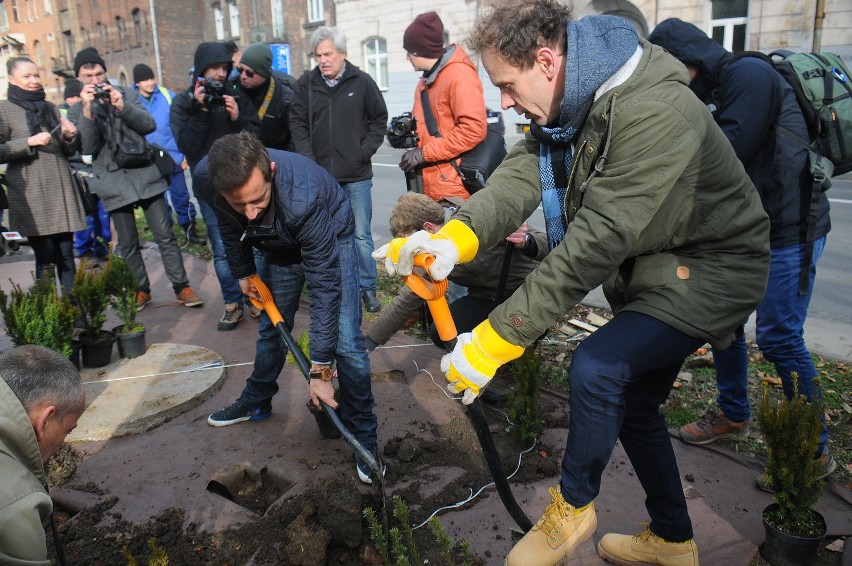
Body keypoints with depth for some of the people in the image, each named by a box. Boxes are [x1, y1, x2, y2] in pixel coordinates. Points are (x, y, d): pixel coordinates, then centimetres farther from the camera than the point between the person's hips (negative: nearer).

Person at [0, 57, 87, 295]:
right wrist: (29, 143, -14)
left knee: (66, 254, 3)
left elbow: (68, 151, 20)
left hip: (61, 190, 4)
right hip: (32, 195, -4)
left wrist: (70, 136, 0)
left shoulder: (50, 107, 17)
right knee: (46, 256, -4)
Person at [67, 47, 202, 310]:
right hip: (114, 183, 1)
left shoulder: (127, 94, 8)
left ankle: (181, 286, 6)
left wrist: (122, 106, -18)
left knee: (165, 236, -1)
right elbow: (86, 148, -7)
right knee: (128, 245, 8)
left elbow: (150, 125, -3)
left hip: (145, 175, 0)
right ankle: (141, 289, 21)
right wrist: (88, 110, -17)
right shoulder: (76, 110, 6)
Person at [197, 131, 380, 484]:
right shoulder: (206, 178, -28)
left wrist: (320, 371, -35)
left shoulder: (302, 198, -44)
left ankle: (363, 437, 4)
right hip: (280, 244, 5)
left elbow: (324, 286, -38)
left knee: (345, 343, -13)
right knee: (271, 328, 16)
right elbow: (228, 223, -1)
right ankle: (257, 402, 41)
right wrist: (243, 271, 5)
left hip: (331, 239, -5)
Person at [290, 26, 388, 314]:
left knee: (360, 235, 3)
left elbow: (379, 119, 6)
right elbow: (297, 123, 6)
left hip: (356, 175, -2)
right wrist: (308, 159, -4)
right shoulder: (305, 83, 2)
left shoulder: (362, 82, -1)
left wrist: (365, 152, -3)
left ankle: (367, 288, 17)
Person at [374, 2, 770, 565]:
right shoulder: (568, 103, -4)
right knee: (632, 403, 14)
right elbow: (519, 177, -14)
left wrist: (497, 338, -33)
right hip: (648, 264, 9)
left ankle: (574, 506, 4)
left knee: (596, 367, -26)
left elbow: (595, 244, -35)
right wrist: (456, 237, -34)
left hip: (709, 270, -9)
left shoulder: (654, 113, -32)